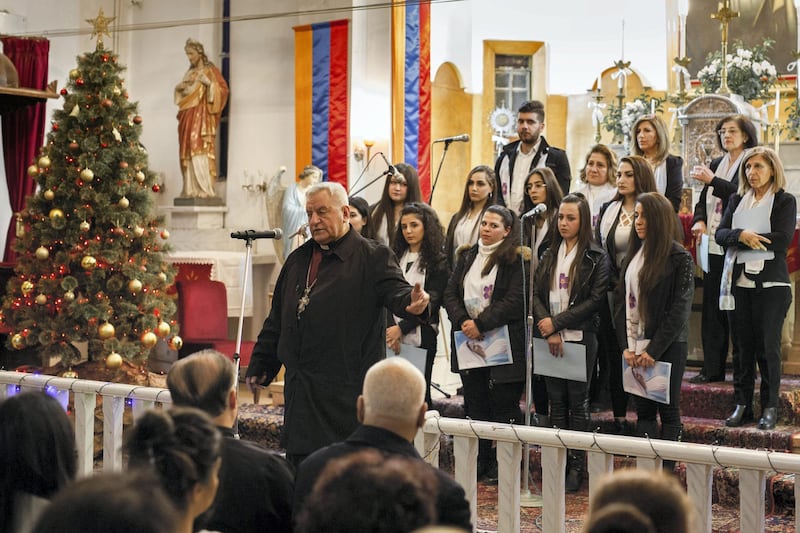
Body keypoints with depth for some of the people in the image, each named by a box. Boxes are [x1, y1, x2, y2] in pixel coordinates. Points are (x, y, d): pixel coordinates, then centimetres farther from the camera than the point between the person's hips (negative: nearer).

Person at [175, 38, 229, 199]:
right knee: (188, 153, 0)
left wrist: (208, 82, -20)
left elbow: (223, 89, -7)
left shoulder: (211, 71, 3)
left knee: (200, 151, -17)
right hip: (188, 118, 7)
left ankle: (205, 189, -20)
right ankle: (191, 190, -1)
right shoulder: (189, 73, 21)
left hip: (202, 117, -7)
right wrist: (179, 88, 9)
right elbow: (182, 94, 30)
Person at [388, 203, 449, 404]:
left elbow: (430, 303, -5)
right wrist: (390, 328, -10)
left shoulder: (438, 262, 1)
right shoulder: (396, 257, 14)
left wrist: (401, 328, -10)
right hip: (392, 337, 4)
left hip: (420, 337, -4)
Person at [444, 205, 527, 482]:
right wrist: (463, 321, -9)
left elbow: (515, 300, -14)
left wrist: (481, 324, -17)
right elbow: (450, 293, 9)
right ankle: (481, 462, 15)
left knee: (503, 404, -2)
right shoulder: (467, 257, 14)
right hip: (469, 342, 6)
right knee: (475, 404, 8)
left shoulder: (516, 260, -5)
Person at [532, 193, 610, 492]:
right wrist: (549, 330, -11)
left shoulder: (596, 257, -2)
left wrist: (557, 321, -13)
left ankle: (577, 467, 5)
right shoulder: (549, 255, 12)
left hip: (581, 336, -4)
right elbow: (536, 294, 5)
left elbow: (595, 300, -10)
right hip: (551, 337, 4)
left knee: (578, 402, 0)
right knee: (556, 402, 6)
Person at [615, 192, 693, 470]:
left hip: (667, 348, -6)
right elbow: (622, 301, 10)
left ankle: (666, 472, 1)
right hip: (636, 347, 6)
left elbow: (679, 310, -12)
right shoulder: (633, 255, 13)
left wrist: (653, 350, -14)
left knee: (668, 411, -1)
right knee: (643, 411, 6)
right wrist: (627, 346, -1)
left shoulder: (679, 258, -7)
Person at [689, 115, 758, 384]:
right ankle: (712, 369, 10)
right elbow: (704, 200, 18)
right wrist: (699, 221, -1)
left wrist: (711, 181, -25)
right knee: (712, 308, 6)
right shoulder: (716, 165, 18)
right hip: (713, 246, 7)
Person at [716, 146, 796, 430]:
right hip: (739, 282, 4)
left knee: (768, 346, -4)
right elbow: (721, 234, 4)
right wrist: (741, 235, -15)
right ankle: (742, 405, 10)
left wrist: (749, 239, -8)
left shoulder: (785, 201, 1)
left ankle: (770, 407, 2)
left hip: (770, 284, -4)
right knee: (742, 345, 5)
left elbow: (782, 239, -12)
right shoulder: (737, 200, 15)